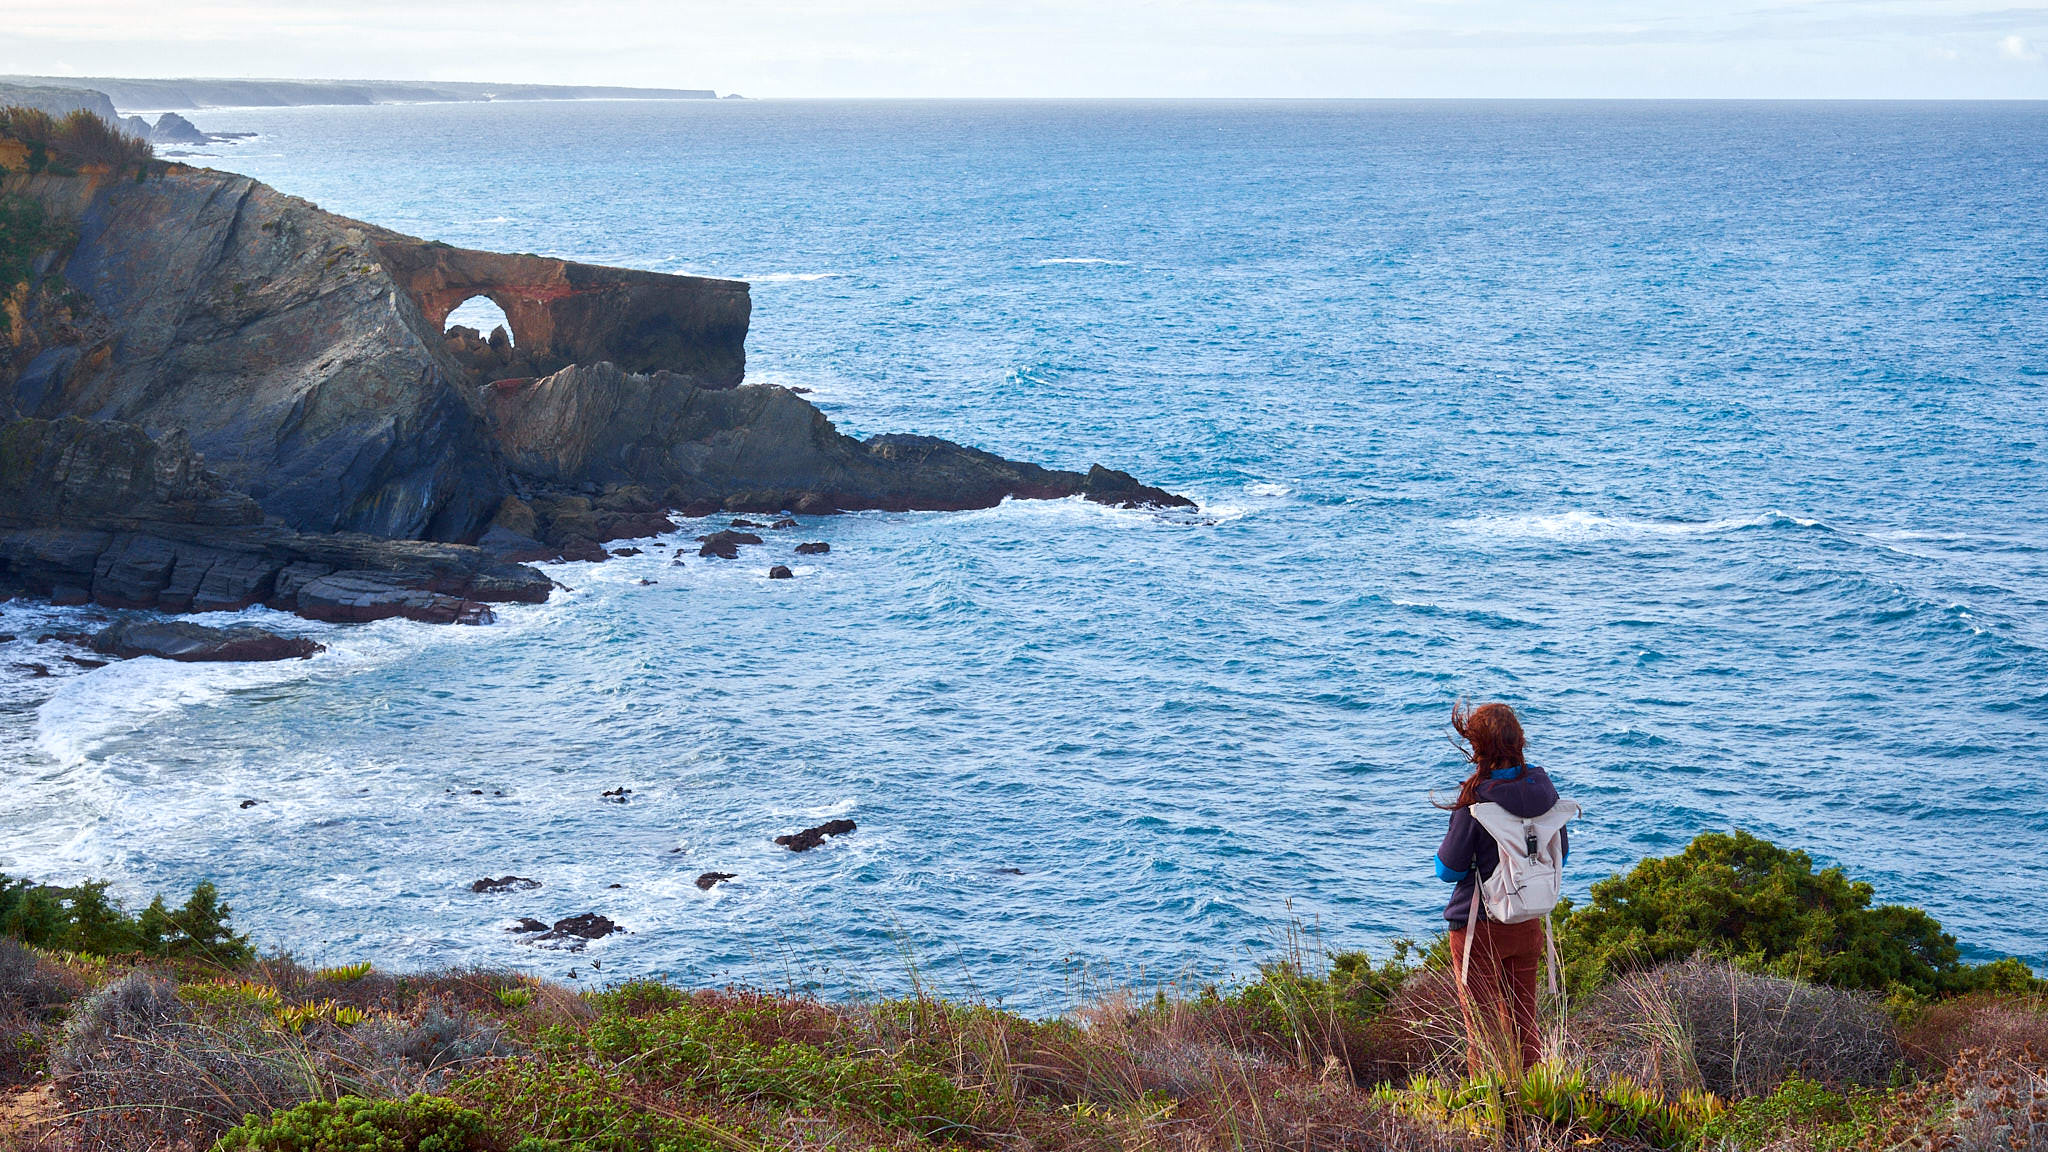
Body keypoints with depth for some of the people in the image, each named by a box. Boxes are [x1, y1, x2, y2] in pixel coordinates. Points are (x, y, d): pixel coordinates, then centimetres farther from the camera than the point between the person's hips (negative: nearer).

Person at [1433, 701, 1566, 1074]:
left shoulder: (1476, 797, -21)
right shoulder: (1542, 786, -4)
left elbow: (1449, 869, -13)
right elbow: (1560, 854, 8)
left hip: (1478, 927, -5)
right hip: (1528, 925, 5)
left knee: (1484, 1029, 4)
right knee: (1524, 1023, 18)